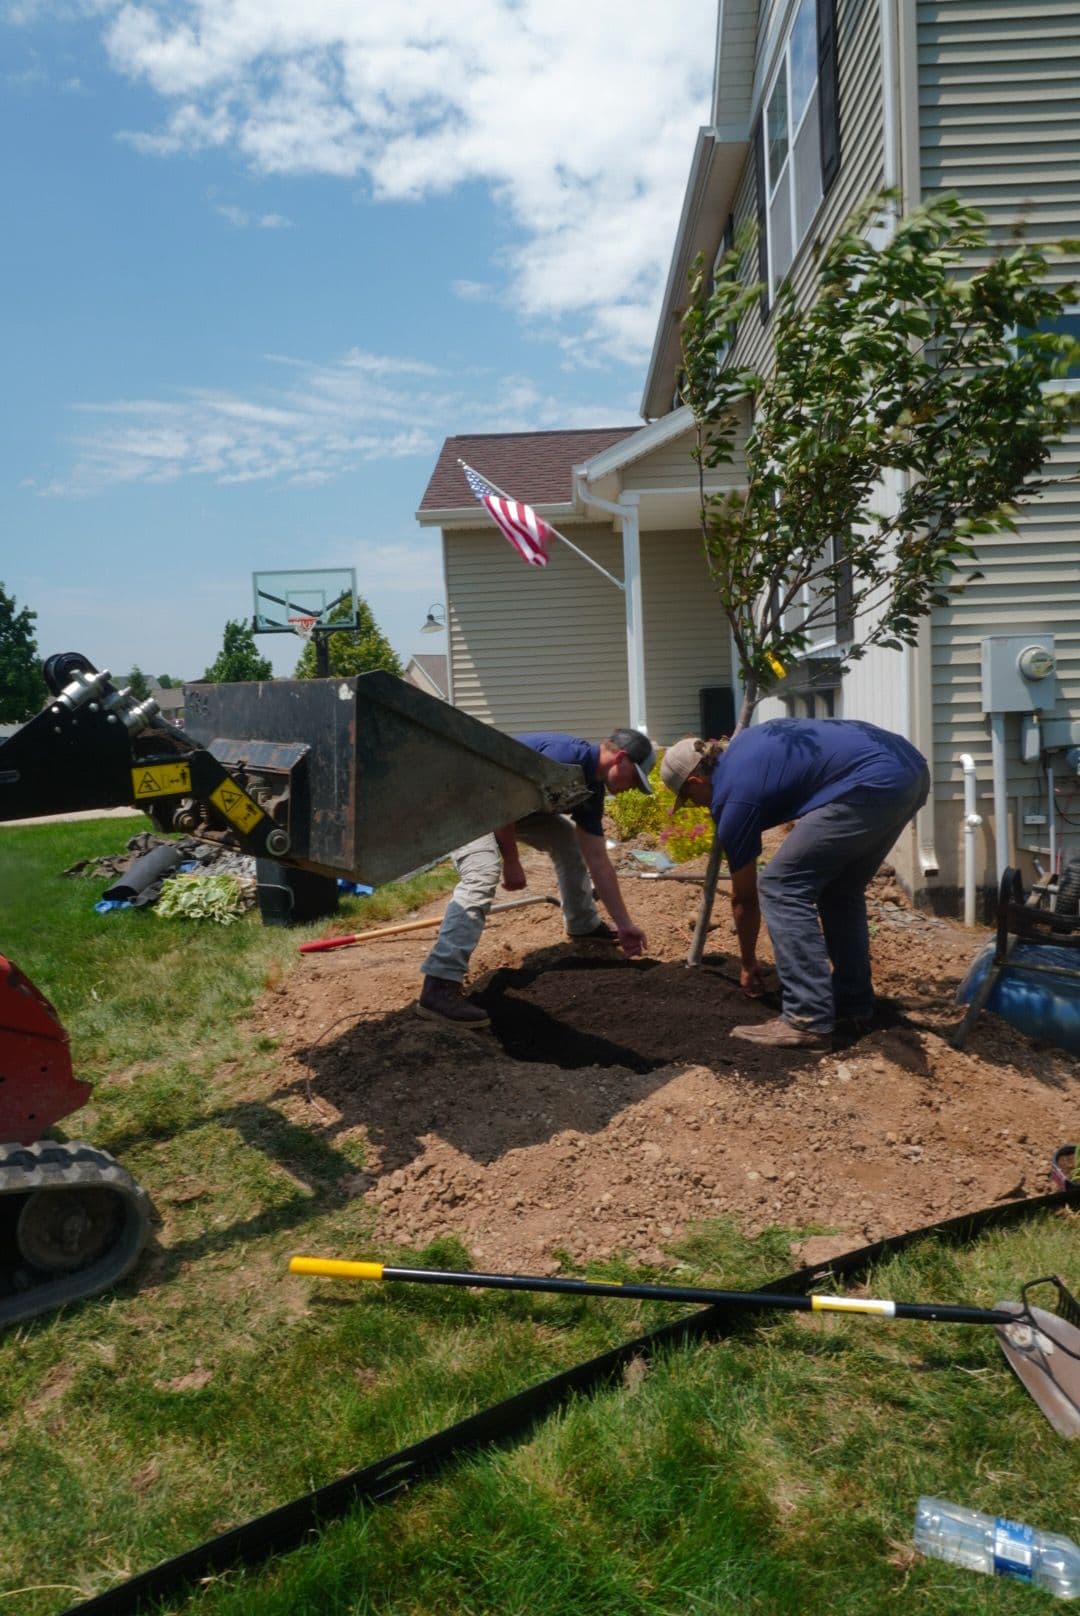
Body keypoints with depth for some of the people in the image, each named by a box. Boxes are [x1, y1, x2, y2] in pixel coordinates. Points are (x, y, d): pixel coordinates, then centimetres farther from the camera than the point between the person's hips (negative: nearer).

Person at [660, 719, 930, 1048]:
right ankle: (855, 1004, 26)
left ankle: (807, 1020, -4)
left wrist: (748, 965, 27)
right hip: (910, 768, 10)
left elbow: (744, 898, 12)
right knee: (840, 889, 22)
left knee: (780, 888, -3)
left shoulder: (733, 798, 0)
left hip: (874, 783, -10)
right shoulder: (740, 747, 22)